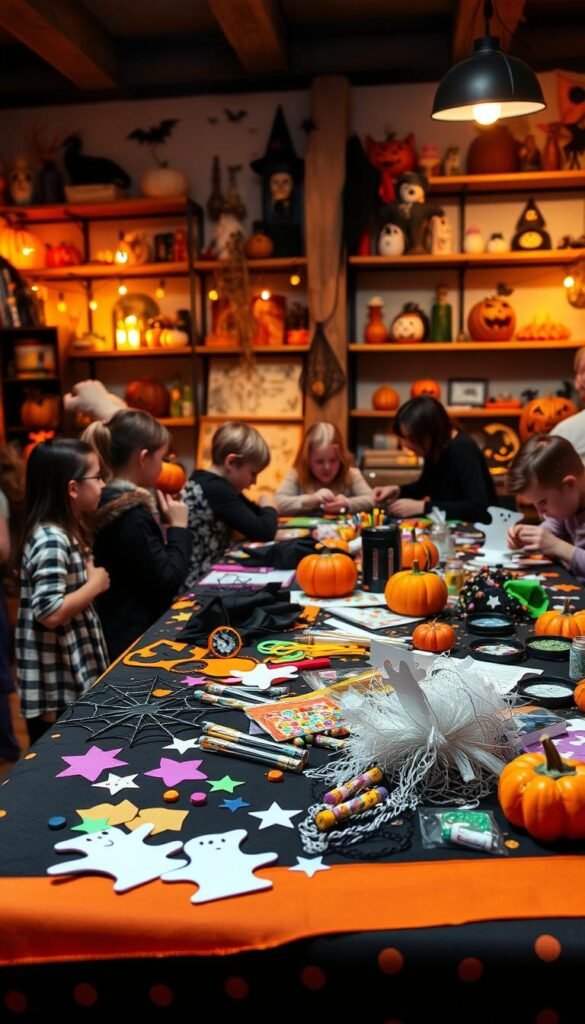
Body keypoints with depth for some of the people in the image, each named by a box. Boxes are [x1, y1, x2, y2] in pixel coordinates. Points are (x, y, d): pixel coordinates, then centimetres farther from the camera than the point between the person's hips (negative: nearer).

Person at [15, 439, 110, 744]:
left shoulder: (68, 531, 7)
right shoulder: (51, 541, -23)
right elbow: (50, 614, -29)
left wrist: (93, 578, 2)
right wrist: (95, 585, -18)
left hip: (75, 675, 9)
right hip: (55, 689, -9)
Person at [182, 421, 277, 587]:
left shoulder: (204, 481, 8)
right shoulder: (216, 489, -19)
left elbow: (250, 514, 18)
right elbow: (262, 532, -20)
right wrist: (269, 509, -3)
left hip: (206, 575, 9)